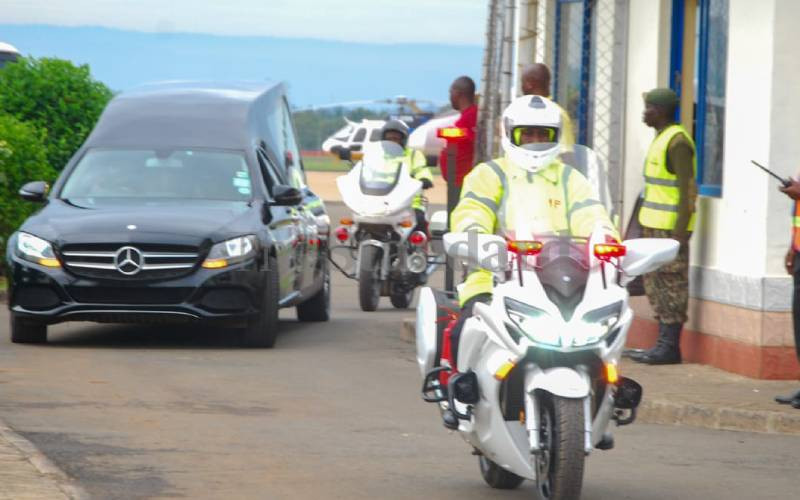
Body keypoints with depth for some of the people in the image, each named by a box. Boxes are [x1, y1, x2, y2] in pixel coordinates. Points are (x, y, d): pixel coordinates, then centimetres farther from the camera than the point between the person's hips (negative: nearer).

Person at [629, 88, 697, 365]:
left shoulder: (677, 142, -14)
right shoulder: (661, 138, 17)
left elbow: (686, 189, -18)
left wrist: (680, 232, -22)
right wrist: (646, 226, 21)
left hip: (671, 226, -10)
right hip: (655, 227, 10)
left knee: (672, 284, -7)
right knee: (654, 282, 11)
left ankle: (670, 346, -6)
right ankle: (663, 343, 15)